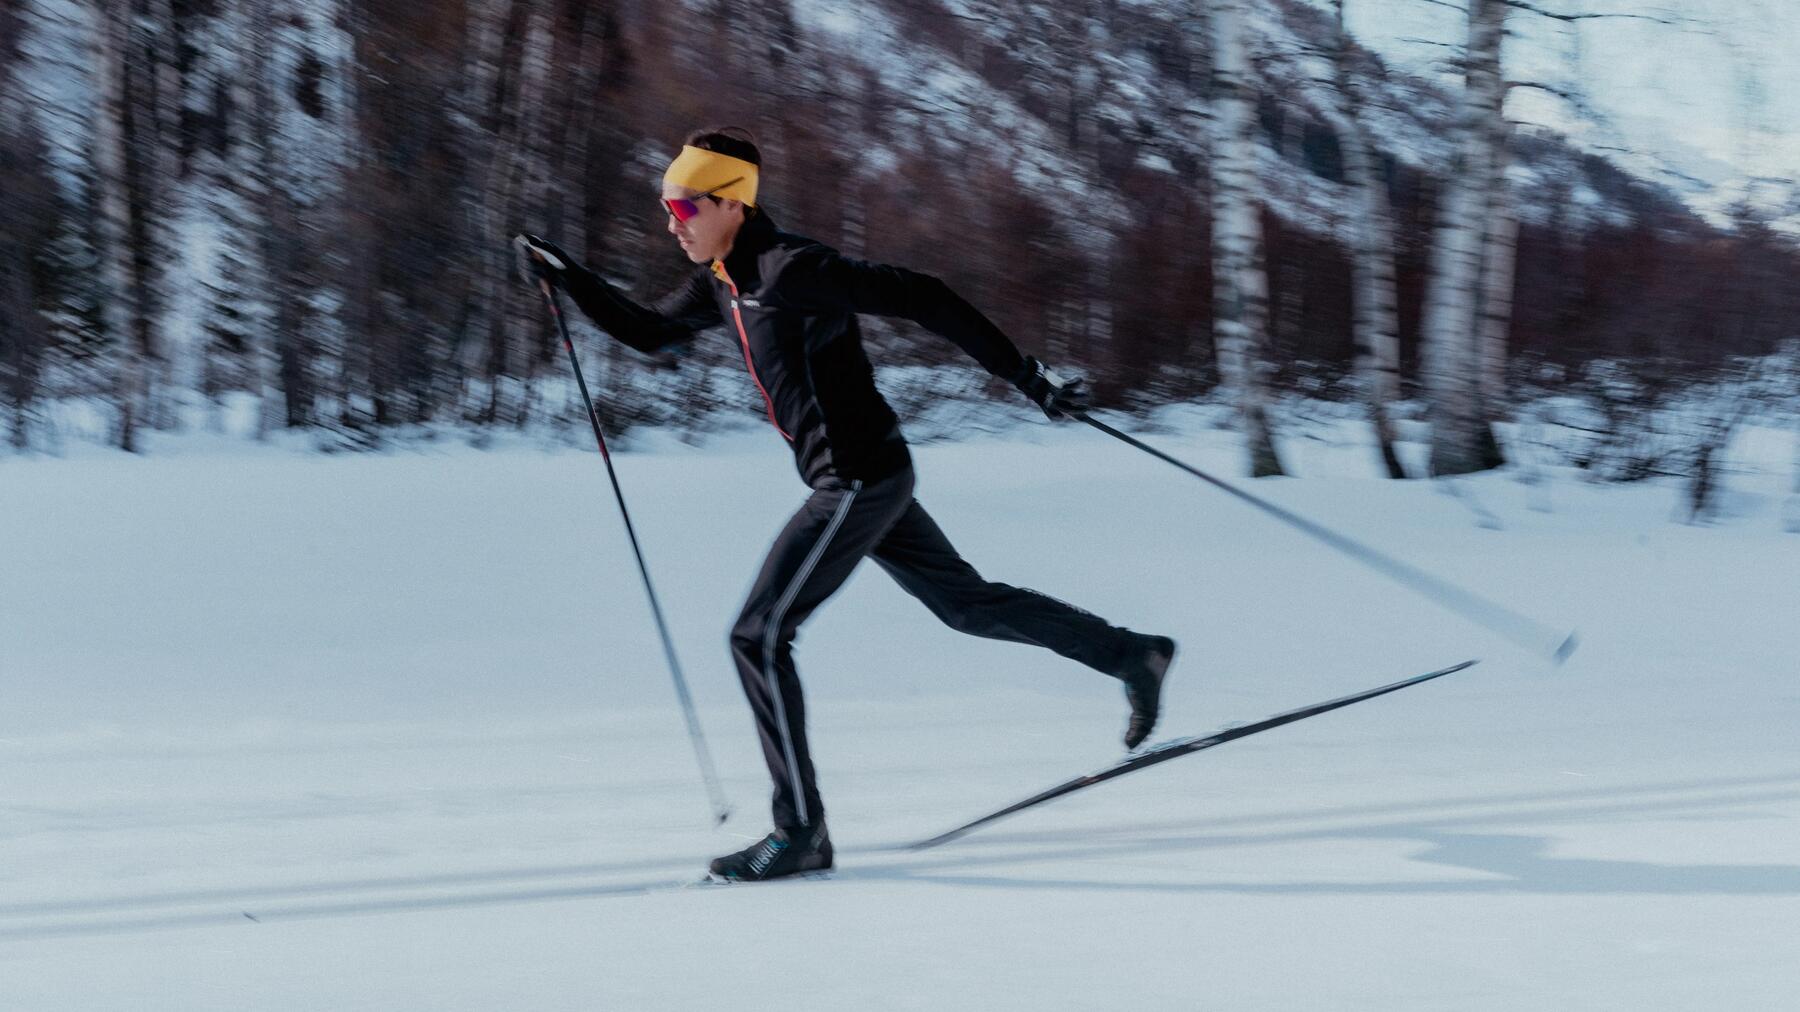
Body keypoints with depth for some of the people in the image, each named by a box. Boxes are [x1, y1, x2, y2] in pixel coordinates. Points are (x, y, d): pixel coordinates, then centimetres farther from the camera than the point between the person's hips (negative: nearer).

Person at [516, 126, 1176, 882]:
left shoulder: (793, 270, -19)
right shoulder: (723, 282, 8)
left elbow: (919, 298, -20)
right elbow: (647, 332, 25)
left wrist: (1026, 376, -19)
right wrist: (567, 278, 13)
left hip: (859, 482, -10)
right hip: (864, 481, 10)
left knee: (758, 637, -9)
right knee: (966, 603, 22)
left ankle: (800, 833, -5)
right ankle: (1131, 655, 35)